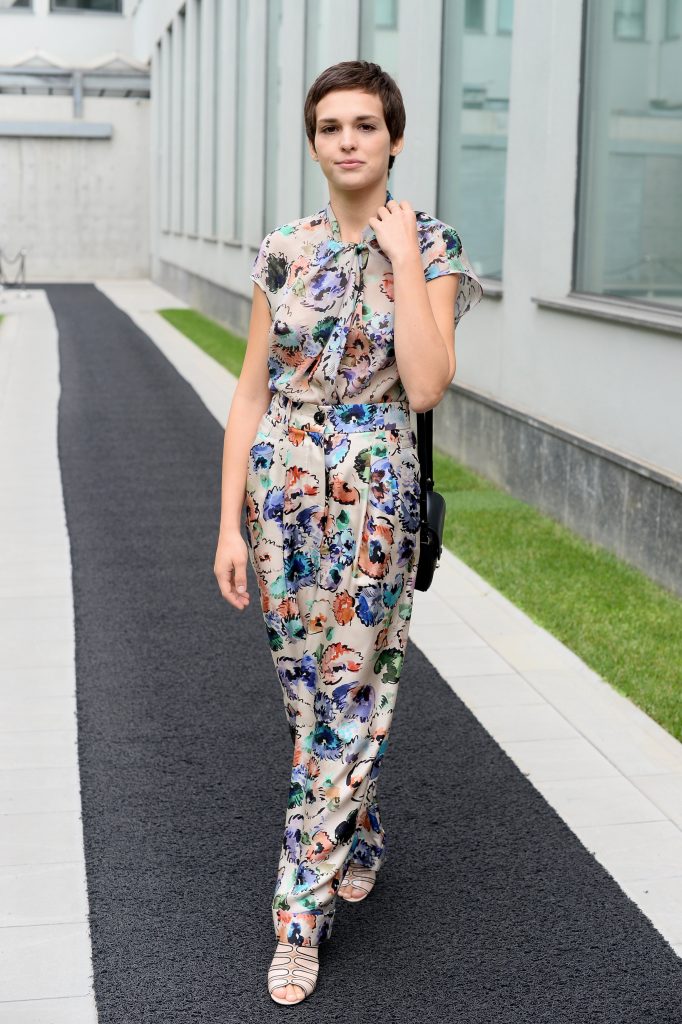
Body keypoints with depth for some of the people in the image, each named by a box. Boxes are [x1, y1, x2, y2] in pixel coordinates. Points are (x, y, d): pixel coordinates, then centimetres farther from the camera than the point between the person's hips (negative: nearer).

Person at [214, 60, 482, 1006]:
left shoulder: (431, 244, -4)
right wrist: (231, 522, 1)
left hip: (374, 494, -3)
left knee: (350, 692, 0)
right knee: (308, 688, 12)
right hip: (282, 489, 3)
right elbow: (252, 394, 4)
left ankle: (302, 911, 11)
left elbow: (427, 385, -18)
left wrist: (402, 253, -17)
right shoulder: (283, 251, 4)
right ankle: (359, 841, 36)